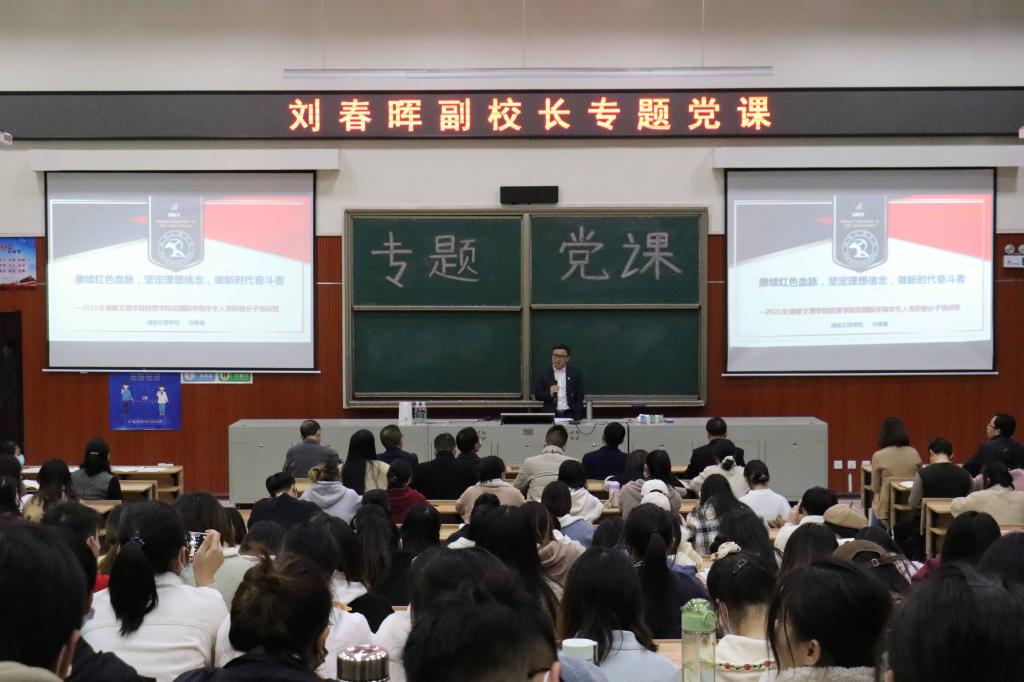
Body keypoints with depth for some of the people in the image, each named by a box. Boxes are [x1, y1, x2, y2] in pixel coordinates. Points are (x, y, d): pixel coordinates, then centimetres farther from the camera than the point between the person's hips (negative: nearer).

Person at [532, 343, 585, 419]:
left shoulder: (575, 373, 7)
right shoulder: (543, 373, 6)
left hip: (570, 415, 0)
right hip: (550, 415, 0)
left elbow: (580, 396, 6)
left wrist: (578, 417, -5)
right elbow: (537, 395, 3)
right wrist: (549, 393, -16)